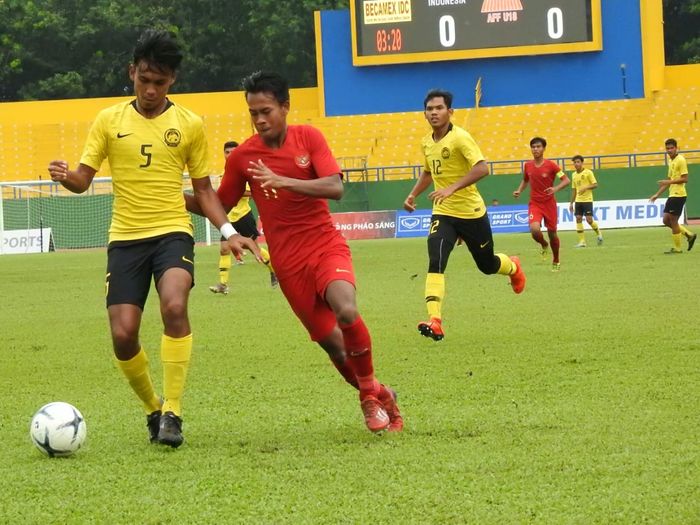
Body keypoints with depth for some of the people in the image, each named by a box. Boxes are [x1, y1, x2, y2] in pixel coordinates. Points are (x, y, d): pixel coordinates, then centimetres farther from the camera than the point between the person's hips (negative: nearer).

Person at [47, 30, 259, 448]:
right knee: (123, 334, -9)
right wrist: (65, 176, -20)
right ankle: (153, 408, 19)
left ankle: (172, 413, -18)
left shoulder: (190, 124, 5)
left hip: (172, 230, -1)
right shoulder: (109, 121, 5)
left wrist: (227, 231, -3)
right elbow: (83, 179, 3)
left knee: (174, 306, -29)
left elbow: (203, 188, 12)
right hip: (125, 237, 1)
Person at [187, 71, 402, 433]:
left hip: (326, 245, -1)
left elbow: (335, 188, -14)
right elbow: (219, 206, 10)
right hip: (288, 262, 1)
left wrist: (284, 181, -27)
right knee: (332, 342, -1)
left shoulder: (308, 138, -3)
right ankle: (380, 397, 24)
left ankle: (370, 394, -7)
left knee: (346, 311, -28)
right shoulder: (242, 156, 0)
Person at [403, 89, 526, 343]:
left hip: (471, 212, -4)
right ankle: (435, 322, -27)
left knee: (487, 265, 14)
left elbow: (482, 168, -28)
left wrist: (452, 188, -35)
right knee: (435, 263, -19)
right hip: (442, 214, 4)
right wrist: (413, 194, 12)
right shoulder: (427, 143, 6)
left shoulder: (460, 138, -17)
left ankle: (513, 267, 52)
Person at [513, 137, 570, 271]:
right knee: (535, 230, -23)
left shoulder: (551, 165, -9)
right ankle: (544, 245, 11)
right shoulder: (528, 165, 2)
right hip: (534, 203, 1)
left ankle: (556, 261, 29)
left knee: (552, 233, 7)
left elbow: (566, 180, -8)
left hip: (549, 203, -1)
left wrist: (556, 188, -27)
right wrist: (519, 191, 3)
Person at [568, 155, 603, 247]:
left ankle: (598, 234, 17)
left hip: (587, 200, -5)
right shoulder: (574, 175, 13)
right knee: (578, 219, -4)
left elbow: (595, 185, -7)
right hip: (578, 201, 5)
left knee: (589, 219, -10)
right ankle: (582, 241, -1)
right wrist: (571, 203, 16)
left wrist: (585, 187, -22)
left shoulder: (588, 172, -4)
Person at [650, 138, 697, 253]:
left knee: (673, 221, -5)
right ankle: (689, 235, 17)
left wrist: (669, 181, -23)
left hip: (678, 195, -9)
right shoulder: (671, 161, 16)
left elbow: (685, 179, -18)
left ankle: (677, 248, 5)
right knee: (666, 220, 9)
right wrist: (657, 194, 20)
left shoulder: (680, 160, -11)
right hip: (672, 195, 9)